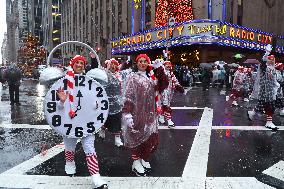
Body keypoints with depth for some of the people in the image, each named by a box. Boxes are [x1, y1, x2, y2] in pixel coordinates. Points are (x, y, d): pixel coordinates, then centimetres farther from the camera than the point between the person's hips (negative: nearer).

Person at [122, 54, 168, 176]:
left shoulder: (151, 77, 12)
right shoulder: (133, 77, -4)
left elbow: (163, 85, 2)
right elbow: (128, 96, -11)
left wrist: (159, 69, -3)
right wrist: (127, 113, -19)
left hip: (149, 112, 6)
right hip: (137, 112, -5)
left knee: (151, 136, 10)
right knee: (137, 136, 3)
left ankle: (144, 159, 31)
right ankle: (136, 163, 19)